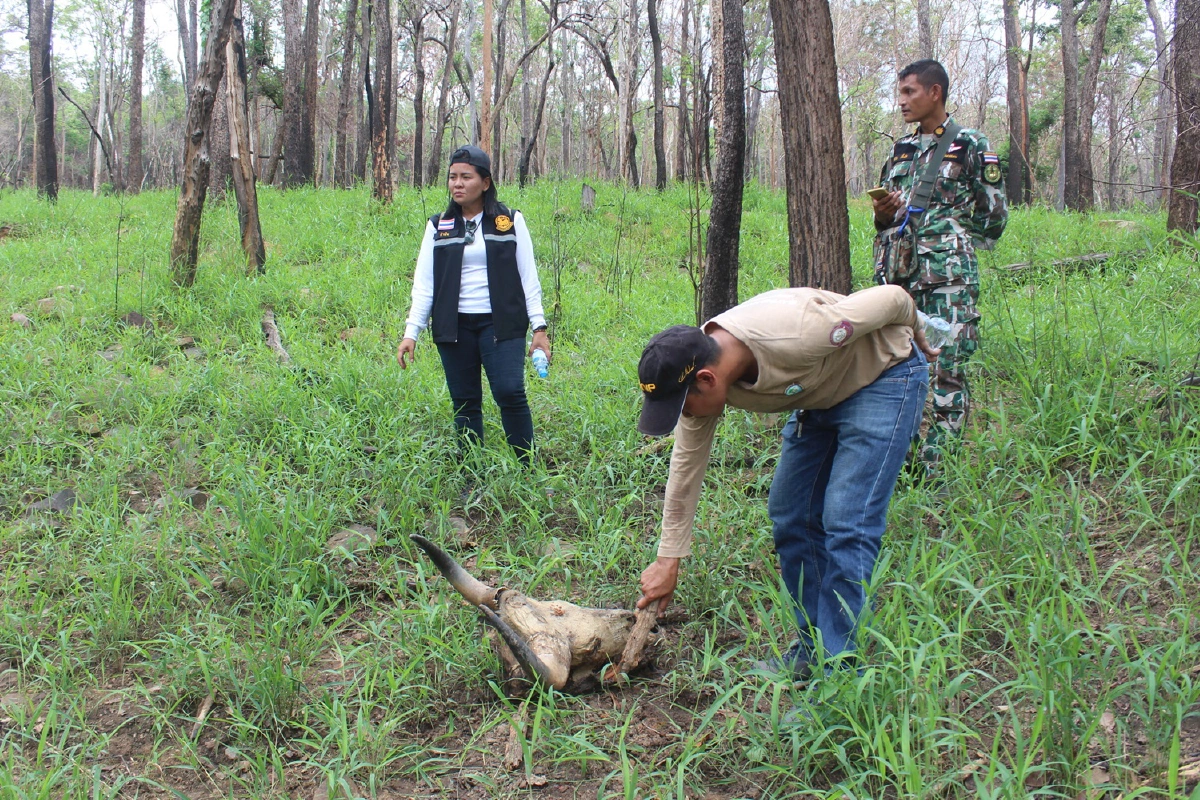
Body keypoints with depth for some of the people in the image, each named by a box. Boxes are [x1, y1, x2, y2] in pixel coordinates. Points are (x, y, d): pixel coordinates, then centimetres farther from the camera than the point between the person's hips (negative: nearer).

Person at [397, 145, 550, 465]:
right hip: (454, 327, 2)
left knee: (509, 392, -15)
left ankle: (528, 469, -4)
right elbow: (424, 284, 7)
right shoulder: (438, 226, 8)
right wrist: (411, 333, -1)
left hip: (500, 324, -2)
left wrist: (539, 327, -2)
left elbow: (528, 278, 4)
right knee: (465, 402, 4)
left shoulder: (510, 221, 4)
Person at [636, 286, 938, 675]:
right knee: (789, 516, 5)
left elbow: (893, 298, -24)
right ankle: (813, 647, 19)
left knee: (846, 524, -15)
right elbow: (686, 466, -7)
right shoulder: (695, 369, -18)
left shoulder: (792, 337, -39)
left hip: (884, 377, -7)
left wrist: (916, 340, -1)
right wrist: (668, 561, -3)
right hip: (821, 394, 7)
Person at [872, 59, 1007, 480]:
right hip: (897, 275, 6)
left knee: (947, 370, -7)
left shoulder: (971, 147, 2)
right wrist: (883, 215, 2)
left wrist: (945, 235, 3)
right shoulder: (901, 150, 19)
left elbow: (993, 218, 2)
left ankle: (936, 469, -4)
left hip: (948, 278, -6)